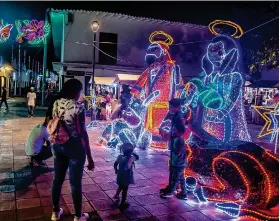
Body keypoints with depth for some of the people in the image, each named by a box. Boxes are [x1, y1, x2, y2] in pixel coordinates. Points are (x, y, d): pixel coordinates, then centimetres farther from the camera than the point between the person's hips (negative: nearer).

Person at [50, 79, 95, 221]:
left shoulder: (56, 104, 1)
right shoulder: (78, 107, -18)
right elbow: (83, 134, -17)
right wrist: (90, 157, -12)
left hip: (57, 145, 6)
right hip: (74, 146, -6)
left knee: (57, 179, 19)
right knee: (75, 183, 7)